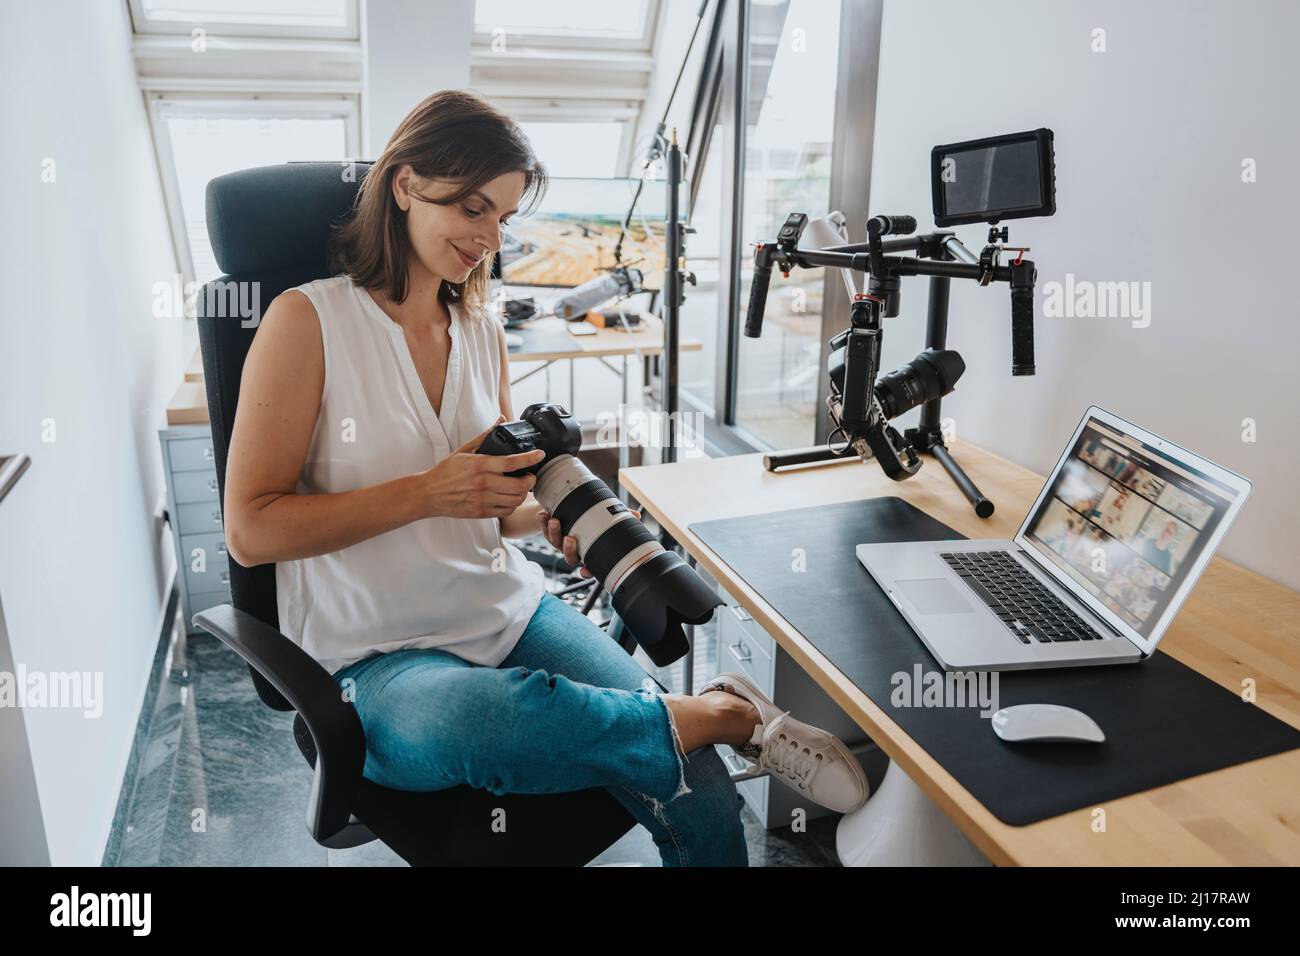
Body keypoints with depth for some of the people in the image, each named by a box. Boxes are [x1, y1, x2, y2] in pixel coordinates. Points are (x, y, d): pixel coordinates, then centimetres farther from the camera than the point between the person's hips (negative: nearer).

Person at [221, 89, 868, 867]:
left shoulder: (483, 330, 10)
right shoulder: (309, 320, -7)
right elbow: (251, 531, -12)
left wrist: (555, 518, -8)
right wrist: (427, 493, -21)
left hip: (510, 611, 4)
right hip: (379, 655, -3)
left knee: (701, 801, -22)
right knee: (464, 720, -40)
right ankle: (724, 712, -23)